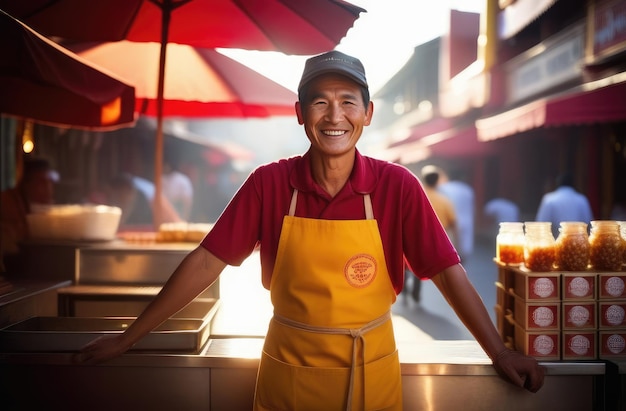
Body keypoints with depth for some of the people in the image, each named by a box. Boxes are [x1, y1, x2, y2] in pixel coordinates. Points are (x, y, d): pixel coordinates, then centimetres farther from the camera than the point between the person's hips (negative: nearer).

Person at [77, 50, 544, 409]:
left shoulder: (397, 186, -10)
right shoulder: (269, 184, -9)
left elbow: (447, 271, -7)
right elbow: (206, 261, -7)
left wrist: (499, 351, -10)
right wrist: (127, 338, -7)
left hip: (372, 373, 0)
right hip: (287, 372, 0)